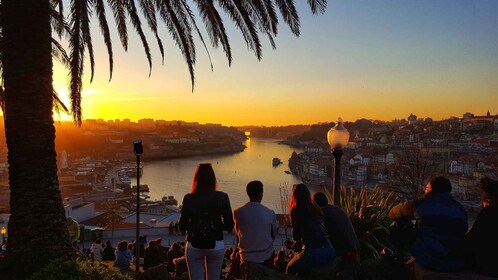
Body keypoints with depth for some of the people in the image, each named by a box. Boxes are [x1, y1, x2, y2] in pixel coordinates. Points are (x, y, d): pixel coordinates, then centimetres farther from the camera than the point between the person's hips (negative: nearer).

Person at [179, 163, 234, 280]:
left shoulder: (189, 198, -9)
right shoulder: (222, 197, -8)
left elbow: (182, 227, -5)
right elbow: (229, 225, -5)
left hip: (194, 246, -1)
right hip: (216, 245, 1)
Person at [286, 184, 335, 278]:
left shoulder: (296, 211, -2)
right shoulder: (315, 209, 13)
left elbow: (296, 234, 7)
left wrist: (298, 249, 24)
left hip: (314, 253, -6)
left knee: (291, 269, 19)